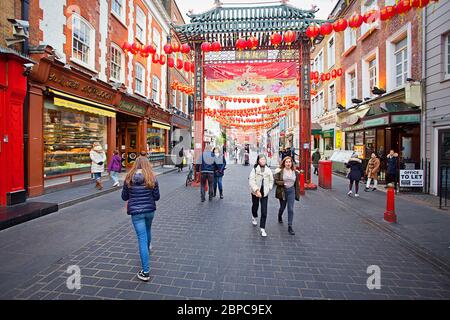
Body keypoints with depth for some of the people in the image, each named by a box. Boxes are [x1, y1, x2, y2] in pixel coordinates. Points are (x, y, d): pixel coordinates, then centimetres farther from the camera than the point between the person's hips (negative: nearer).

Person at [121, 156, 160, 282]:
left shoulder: (129, 179, -5)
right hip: (150, 210, 1)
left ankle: (145, 272, 2)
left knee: (142, 239, 0)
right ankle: (147, 248, 59)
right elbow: (157, 197, -4)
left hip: (136, 212, -1)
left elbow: (124, 197, 4)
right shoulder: (152, 178, -8)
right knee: (147, 230, 30)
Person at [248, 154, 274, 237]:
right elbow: (251, 181, -18)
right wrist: (256, 190, -25)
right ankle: (254, 217, 54)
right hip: (255, 192, -1)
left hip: (265, 193, 1)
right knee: (255, 206, 22)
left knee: (264, 212, -2)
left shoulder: (268, 170, -2)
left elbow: (271, 180, 12)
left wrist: (269, 188, 1)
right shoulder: (254, 169, -12)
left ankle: (262, 229, 9)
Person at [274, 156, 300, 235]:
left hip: (291, 191, 1)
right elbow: (275, 181, -11)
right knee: (282, 207, 17)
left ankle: (290, 227, 6)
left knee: (291, 209, -3)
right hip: (282, 191, -1)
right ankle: (280, 217, 50)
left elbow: (297, 184, 6)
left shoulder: (295, 172, 0)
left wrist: (297, 194, 5)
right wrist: (283, 183, -25)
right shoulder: (279, 171, -9)